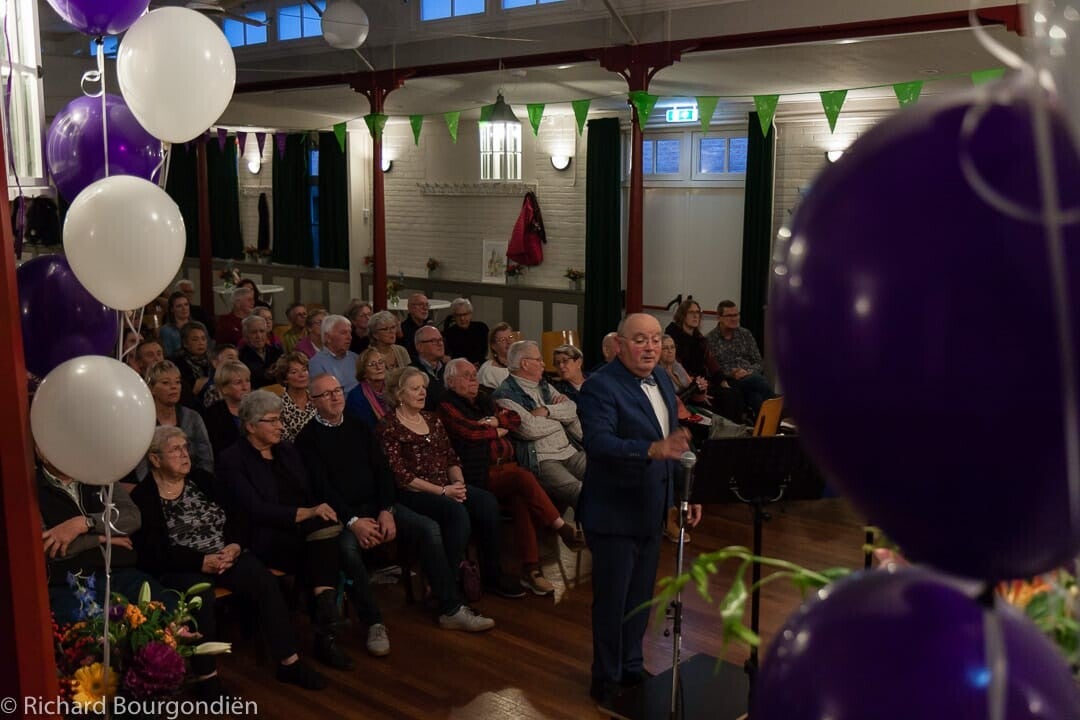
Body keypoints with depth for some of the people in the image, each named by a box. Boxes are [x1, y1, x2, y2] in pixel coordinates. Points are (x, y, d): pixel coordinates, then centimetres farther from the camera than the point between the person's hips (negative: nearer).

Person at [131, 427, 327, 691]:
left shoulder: (201, 478, 10)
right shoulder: (143, 498, -6)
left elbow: (232, 518, 11)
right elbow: (154, 553, -13)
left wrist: (234, 546, -10)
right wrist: (203, 562, -21)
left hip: (224, 555, 5)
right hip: (180, 568, -5)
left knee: (265, 581, -19)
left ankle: (289, 663, -13)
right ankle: (207, 677, -22)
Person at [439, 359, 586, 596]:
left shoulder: (483, 401, 24)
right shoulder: (447, 406, 2)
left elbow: (515, 418, 17)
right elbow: (469, 431, -13)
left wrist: (495, 421, -2)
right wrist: (497, 431, 2)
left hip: (507, 467, 6)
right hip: (481, 475, -6)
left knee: (521, 501, -24)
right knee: (524, 478, -31)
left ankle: (530, 569, -26)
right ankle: (564, 530, -22)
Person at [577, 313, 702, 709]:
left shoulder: (663, 380, 8)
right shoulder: (600, 386, -18)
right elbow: (599, 442, -31)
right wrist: (652, 450, -44)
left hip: (652, 510, 7)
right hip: (615, 513, -7)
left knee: (640, 597, 18)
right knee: (612, 600, 5)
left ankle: (632, 667, 34)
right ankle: (607, 678, 21)